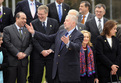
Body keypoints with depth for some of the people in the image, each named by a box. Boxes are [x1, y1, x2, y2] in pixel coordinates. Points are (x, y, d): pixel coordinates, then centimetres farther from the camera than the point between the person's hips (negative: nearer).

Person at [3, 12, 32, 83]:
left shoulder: (28, 30, 15)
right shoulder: (7, 29, 2)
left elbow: (30, 44, 9)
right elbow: (7, 43, -8)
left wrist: (25, 53, -9)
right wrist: (17, 53, -14)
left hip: (23, 61, 4)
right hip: (12, 61, -4)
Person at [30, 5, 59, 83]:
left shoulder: (54, 22, 5)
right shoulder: (34, 23, 1)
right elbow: (34, 40, -4)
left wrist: (51, 49, -10)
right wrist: (42, 51, -13)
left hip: (51, 54, 1)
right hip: (38, 55, -1)